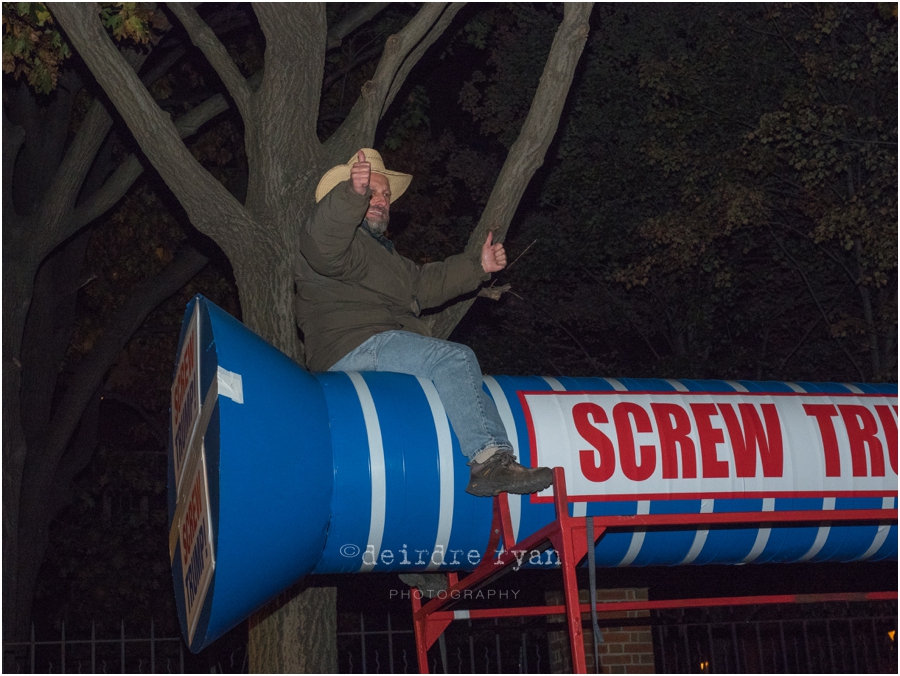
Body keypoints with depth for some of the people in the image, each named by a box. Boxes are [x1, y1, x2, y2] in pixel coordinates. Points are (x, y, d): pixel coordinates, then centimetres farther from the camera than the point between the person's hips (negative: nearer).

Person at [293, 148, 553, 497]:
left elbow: (424, 282, 34)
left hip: (379, 347, 11)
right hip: (358, 346, -11)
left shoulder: (375, 247, 34)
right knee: (456, 359, -25)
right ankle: (486, 458, -32)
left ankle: (499, 461, 0)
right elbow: (323, 248, -26)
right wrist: (353, 193, -40)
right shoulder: (347, 238, 0)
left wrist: (478, 266, 25)